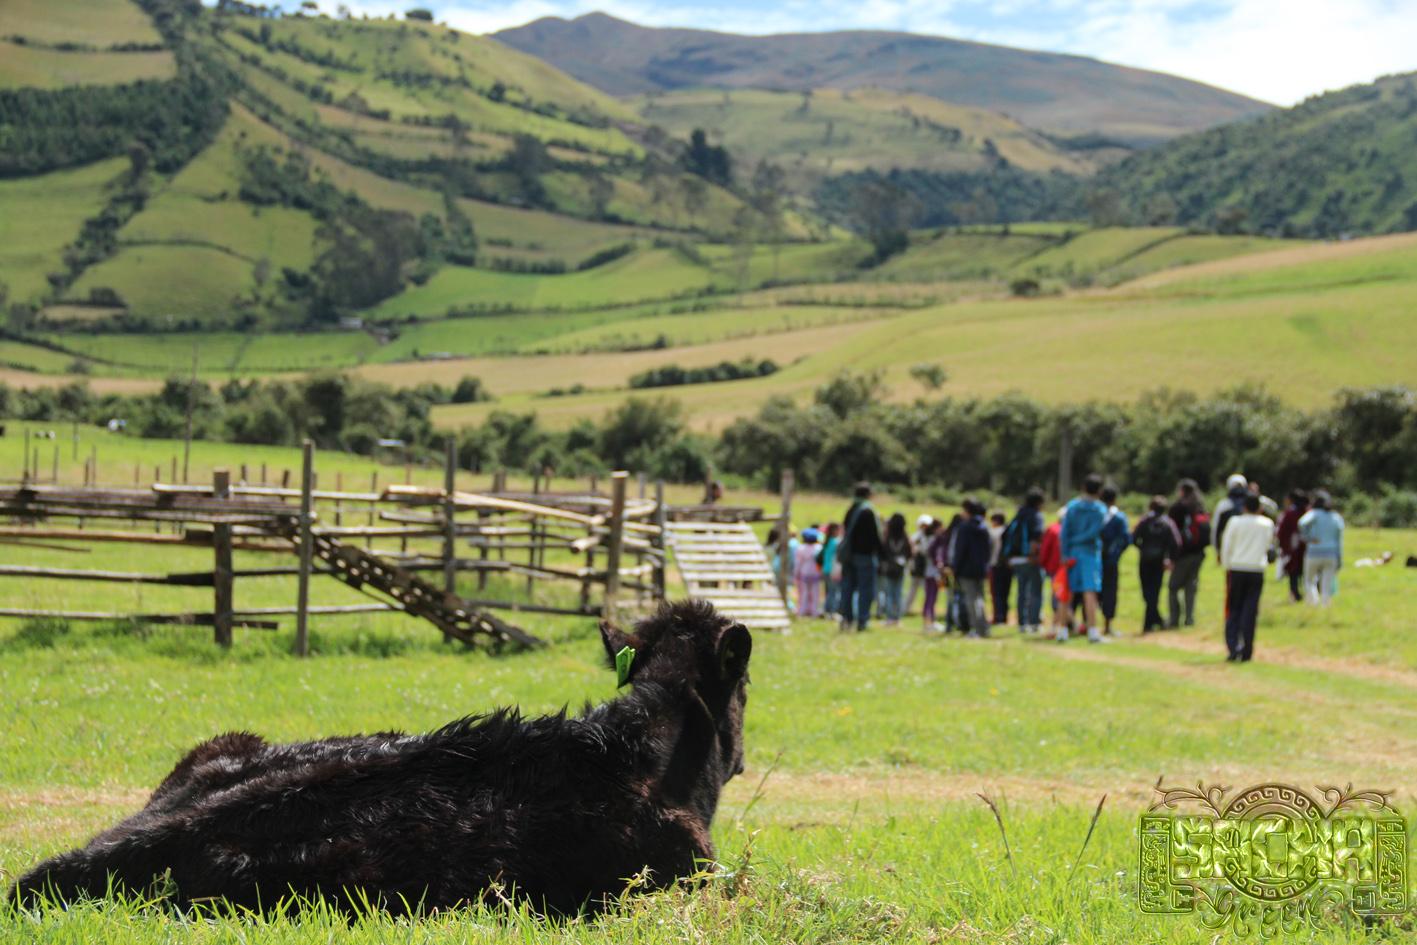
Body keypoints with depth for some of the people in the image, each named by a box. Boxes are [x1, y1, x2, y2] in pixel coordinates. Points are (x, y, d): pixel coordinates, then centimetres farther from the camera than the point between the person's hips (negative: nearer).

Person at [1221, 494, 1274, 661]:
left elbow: (1226, 547, -1)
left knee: (1234, 610, 7)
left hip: (1236, 569, -1)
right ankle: (1246, 652, 0)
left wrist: (1226, 566, 10)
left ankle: (1233, 647, -7)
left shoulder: (1235, 522, -4)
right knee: (1250, 611, 3)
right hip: (1257, 570, 1)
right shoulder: (1268, 524, 3)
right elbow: (1267, 545, 15)